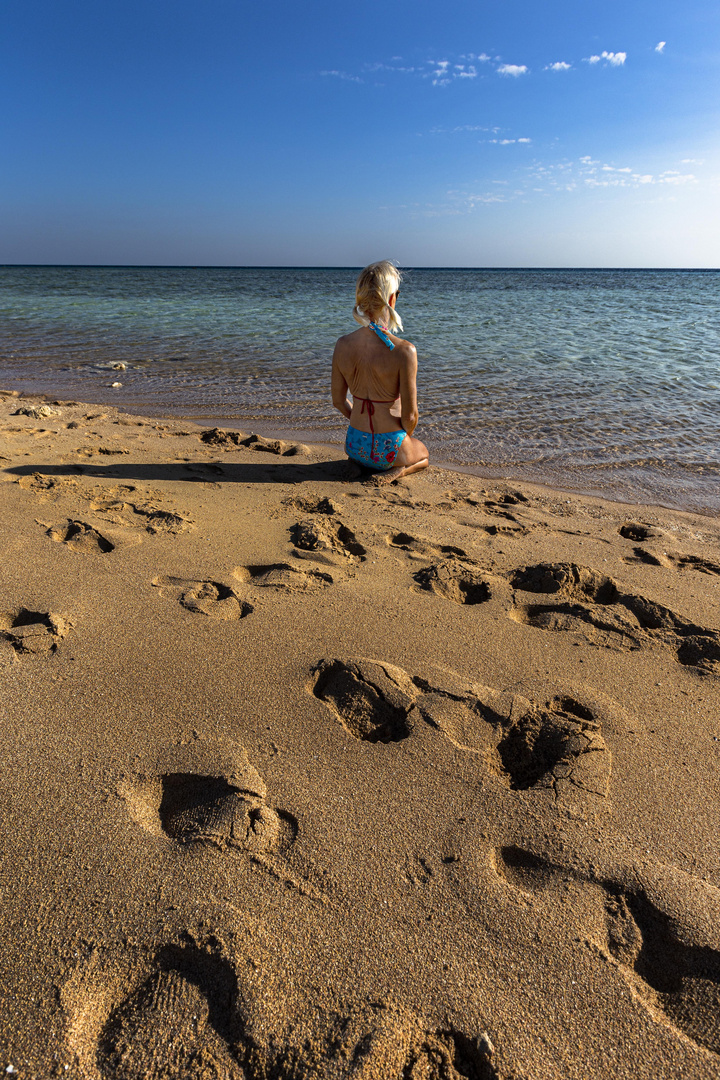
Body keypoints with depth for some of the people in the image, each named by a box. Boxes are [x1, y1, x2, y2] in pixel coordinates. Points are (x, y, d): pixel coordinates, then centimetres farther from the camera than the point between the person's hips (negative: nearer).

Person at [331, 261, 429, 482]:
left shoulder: (343, 345, -10)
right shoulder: (404, 351, -25)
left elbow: (338, 401, 2)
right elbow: (410, 416, -17)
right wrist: (406, 436, 5)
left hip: (355, 445, 6)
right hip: (389, 448, -6)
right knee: (423, 454, 31)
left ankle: (362, 464, 13)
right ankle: (397, 471, 1)